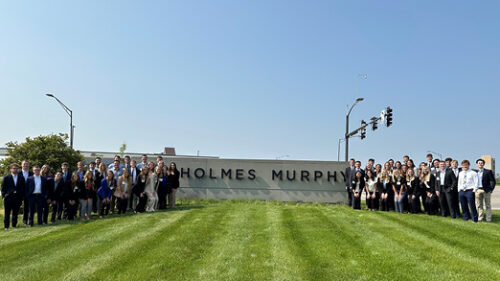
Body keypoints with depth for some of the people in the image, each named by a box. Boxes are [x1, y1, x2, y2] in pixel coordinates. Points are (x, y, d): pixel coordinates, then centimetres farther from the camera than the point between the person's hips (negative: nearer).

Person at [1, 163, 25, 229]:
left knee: (15, 213, 6)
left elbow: (23, 188, 9)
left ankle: (14, 225, 15)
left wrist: (21, 196, 2)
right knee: (7, 213, 3)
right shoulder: (6, 178, 3)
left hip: (17, 198, 2)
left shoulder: (21, 178, 9)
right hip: (8, 198, -2)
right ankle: (6, 226, 11)